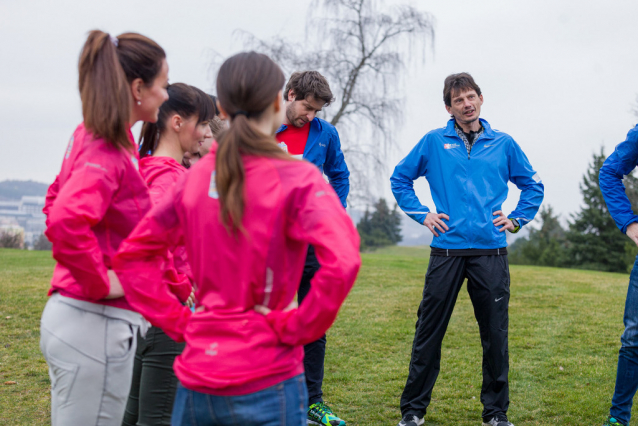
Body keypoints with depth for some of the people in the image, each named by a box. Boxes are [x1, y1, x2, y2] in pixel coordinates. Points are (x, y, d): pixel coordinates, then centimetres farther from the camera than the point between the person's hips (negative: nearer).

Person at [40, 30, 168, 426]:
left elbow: (56, 200, 24)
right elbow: (65, 221, -34)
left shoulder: (91, 137, 10)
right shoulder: (107, 153, -19)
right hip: (96, 324, -10)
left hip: (70, 315, 10)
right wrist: (101, 282, -21)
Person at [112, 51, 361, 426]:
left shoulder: (195, 177, 4)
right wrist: (293, 328, -14)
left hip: (197, 377, 5)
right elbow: (342, 262, -26)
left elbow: (132, 255, 10)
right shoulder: (297, 178, -11)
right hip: (266, 382, -4)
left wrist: (180, 322, 7)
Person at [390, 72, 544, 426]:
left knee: (495, 334, 5)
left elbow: (533, 186, 20)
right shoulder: (434, 142, 6)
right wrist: (421, 214, 5)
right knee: (429, 332, 2)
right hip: (446, 250, -1)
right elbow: (400, 179, 15)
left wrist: (516, 219, 8)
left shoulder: (503, 144, 9)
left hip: (491, 252, 1)